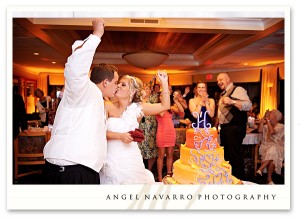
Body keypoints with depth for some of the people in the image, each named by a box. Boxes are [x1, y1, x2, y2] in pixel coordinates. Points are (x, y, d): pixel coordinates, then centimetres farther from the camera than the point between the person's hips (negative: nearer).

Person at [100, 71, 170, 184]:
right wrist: (120, 136, -19)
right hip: (110, 159, 0)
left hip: (130, 159, 0)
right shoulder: (108, 106, -2)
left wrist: (164, 82, -4)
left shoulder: (137, 108, 0)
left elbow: (165, 106, -1)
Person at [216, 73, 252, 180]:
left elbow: (248, 105, -19)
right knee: (226, 154, 14)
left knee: (235, 155, -7)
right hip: (224, 128, 9)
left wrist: (232, 102, -30)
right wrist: (218, 125, 20)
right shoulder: (223, 94, 21)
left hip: (234, 128, -9)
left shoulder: (238, 90, -6)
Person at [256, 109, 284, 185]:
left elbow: (272, 132, -16)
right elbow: (260, 130, -3)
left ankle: (260, 169, -38)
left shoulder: (281, 126, 3)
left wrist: (268, 120, -10)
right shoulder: (266, 125, 18)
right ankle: (269, 178, -28)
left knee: (272, 150, -37)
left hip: (277, 148, -3)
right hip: (266, 147, 3)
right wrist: (264, 118, 0)